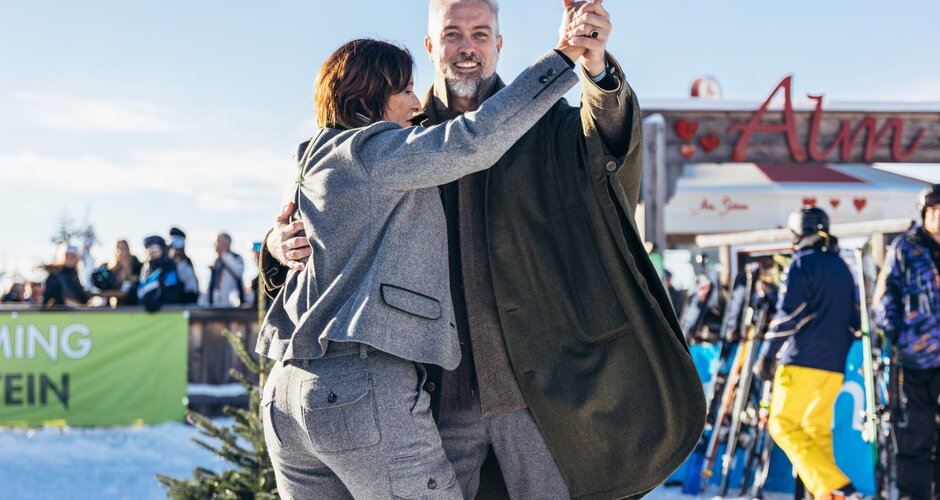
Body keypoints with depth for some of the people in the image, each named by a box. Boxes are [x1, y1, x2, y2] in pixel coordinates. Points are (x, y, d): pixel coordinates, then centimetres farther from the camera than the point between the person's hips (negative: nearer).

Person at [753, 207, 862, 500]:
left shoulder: (803, 263, -4)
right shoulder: (842, 268, 19)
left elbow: (788, 314, -12)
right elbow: (854, 319, 21)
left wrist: (767, 355, -10)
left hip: (803, 360, -8)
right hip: (836, 365, 8)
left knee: (783, 425, -5)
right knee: (818, 428, 16)